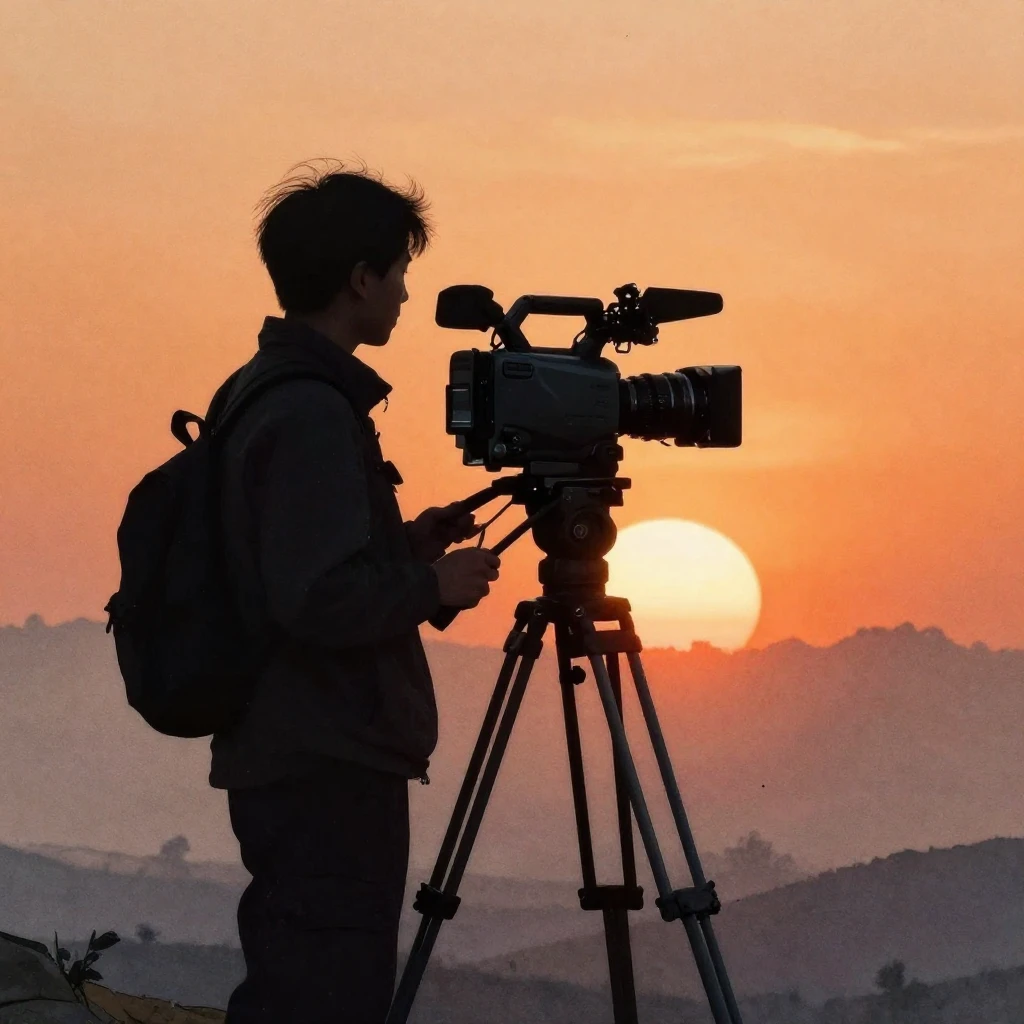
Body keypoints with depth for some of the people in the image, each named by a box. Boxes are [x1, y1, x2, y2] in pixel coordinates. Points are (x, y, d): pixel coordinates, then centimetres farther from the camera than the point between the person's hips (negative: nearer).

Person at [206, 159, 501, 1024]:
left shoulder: (254, 393, 13)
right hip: (330, 768, -10)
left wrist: (405, 544, 14)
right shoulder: (312, 414, -17)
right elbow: (320, 601, -24)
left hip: (282, 759, 10)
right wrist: (432, 583, -10)